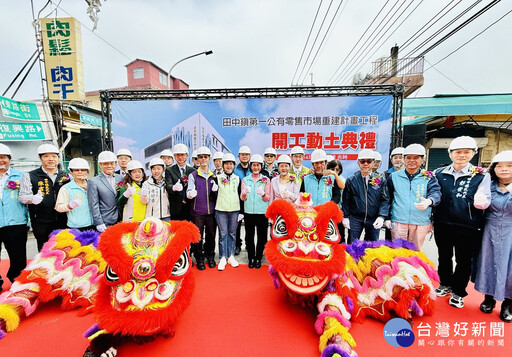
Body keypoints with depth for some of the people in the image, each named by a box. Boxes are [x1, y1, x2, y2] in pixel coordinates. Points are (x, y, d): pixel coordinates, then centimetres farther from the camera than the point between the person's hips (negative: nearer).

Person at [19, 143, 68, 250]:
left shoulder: (65, 175, 11)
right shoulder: (29, 176, 4)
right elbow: (22, 196, -1)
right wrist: (33, 198, -23)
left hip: (63, 222, 2)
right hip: (42, 224, -2)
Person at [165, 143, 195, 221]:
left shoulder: (192, 170, 10)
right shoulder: (169, 170, 3)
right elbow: (168, 186, -12)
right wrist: (174, 187, -34)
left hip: (190, 208, 2)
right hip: (176, 209, -2)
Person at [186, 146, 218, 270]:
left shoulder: (213, 176, 11)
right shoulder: (193, 175, 2)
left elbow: (215, 196, 12)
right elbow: (190, 190, -7)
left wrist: (215, 190, -11)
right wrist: (190, 194, -31)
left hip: (211, 210, 3)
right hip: (197, 210, -2)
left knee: (211, 234, 9)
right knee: (198, 235, 3)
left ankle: (210, 256, 28)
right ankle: (199, 258, 20)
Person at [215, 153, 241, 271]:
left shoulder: (238, 179, 9)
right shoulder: (217, 178, 2)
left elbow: (241, 195, 11)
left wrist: (242, 211, 9)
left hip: (234, 210, 2)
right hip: (221, 210, -2)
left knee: (232, 233, 9)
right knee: (223, 233, 0)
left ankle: (231, 256, 22)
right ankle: (223, 258, 12)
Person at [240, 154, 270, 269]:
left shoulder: (266, 180, 3)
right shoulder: (245, 180, 7)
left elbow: (268, 198, -3)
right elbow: (242, 198, 2)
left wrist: (263, 194, -25)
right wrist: (244, 192, -21)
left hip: (262, 212, -1)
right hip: (248, 212, 1)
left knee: (261, 236, 5)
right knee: (249, 236, 6)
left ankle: (258, 258, 22)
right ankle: (251, 258, 23)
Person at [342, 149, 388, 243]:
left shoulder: (380, 180, 3)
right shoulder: (351, 180, 2)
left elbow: (385, 200, 0)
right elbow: (346, 200, 4)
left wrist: (381, 216, -12)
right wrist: (345, 217, -1)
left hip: (373, 220, 1)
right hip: (355, 219, -1)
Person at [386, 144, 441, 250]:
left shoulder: (429, 178, 6)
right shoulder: (394, 177, 7)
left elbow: (436, 193, -11)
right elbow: (388, 198, 9)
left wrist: (429, 201, -34)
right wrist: (387, 218, 6)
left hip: (421, 223, 1)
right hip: (398, 221, 0)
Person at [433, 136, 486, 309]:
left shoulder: (480, 176, -4)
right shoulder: (440, 173, 3)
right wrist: (431, 219, 5)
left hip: (468, 228, -2)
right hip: (442, 225, 3)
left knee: (464, 261, 11)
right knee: (444, 257, 18)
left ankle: (458, 292, 29)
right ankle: (445, 284, 38)